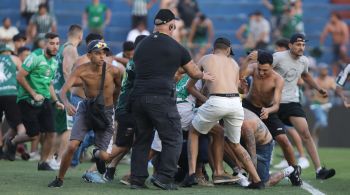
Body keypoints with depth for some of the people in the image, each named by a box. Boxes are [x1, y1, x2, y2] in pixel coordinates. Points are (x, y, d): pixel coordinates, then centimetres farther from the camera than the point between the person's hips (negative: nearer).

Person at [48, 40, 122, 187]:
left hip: (105, 112, 0)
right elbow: (63, 90, -24)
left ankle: (97, 154, 30)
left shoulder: (113, 71, -16)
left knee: (104, 156, -11)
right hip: (86, 109, 0)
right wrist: (66, 103, -45)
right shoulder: (82, 70, -16)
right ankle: (59, 179, 4)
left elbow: (119, 87, 7)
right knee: (72, 146, -17)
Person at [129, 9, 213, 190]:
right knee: (173, 139, 2)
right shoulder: (177, 48, 3)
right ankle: (164, 177, -8)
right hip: (161, 98, -5)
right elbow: (194, 73, 16)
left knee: (142, 139, 13)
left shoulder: (141, 46, 17)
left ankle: (137, 179, 9)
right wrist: (204, 76, 39)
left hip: (138, 96, 6)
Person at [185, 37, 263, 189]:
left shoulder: (205, 59, 22)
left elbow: (190, 85, 29)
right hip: (236, 102, 3)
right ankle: (257, 180, 14)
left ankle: (191, 174, 8)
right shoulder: (233, 63, 27)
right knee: (235, 144, 22)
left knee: (193, 132, 22)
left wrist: (201, 97, 40)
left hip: (216, 101, -3)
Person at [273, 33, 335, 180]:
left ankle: (319, 170, -14)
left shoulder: (304, 61, 8)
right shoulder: (279, 57, -11)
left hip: (292, 102, 4)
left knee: (305, 133, -9)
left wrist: (318, 89, 24)